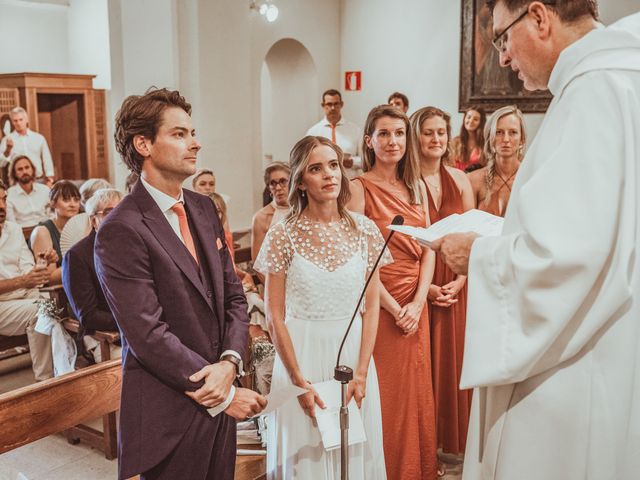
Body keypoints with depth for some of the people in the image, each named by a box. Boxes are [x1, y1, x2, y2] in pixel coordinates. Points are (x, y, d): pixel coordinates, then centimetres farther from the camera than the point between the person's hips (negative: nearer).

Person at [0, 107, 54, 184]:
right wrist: (8, 150, -18)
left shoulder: (39, 138, 8)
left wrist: (49, 178, 2)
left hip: (39, 181, 1)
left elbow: (47, 160, 9)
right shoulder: (7, 140, 4)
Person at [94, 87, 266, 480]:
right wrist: (225, 394, -13)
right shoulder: (121, 231, -16)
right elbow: (149, 335, -18)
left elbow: (233, 295, 9)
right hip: (170, 413, -6)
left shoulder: (203, 208, 8)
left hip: (220, 401, 7)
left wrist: (230, 363, -8)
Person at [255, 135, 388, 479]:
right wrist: (299, 380, -11)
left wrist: (361, 373, -7)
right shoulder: (283, 235, -9)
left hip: (355, 353, 2)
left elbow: (371, 307, 1)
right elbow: (275, 317, -7)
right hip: (302, 355, -2)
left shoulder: (365, 230, -1)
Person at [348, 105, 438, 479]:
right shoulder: (360, 188, -8)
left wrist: (419, 301, -8)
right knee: (388, 391, 4)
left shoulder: (416, 186, 9)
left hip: (416, 304, 5)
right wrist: (394, 308, -15)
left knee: (417, 388, 13)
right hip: (379, 303, -5)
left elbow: (429, 246, 5)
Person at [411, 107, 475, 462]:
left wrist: (461, 280, -5)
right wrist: (423, 286, -14)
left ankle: (451, 439, 24)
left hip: (456, 287, 4)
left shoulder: (459, 180, 8)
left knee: (453, 361, 9)